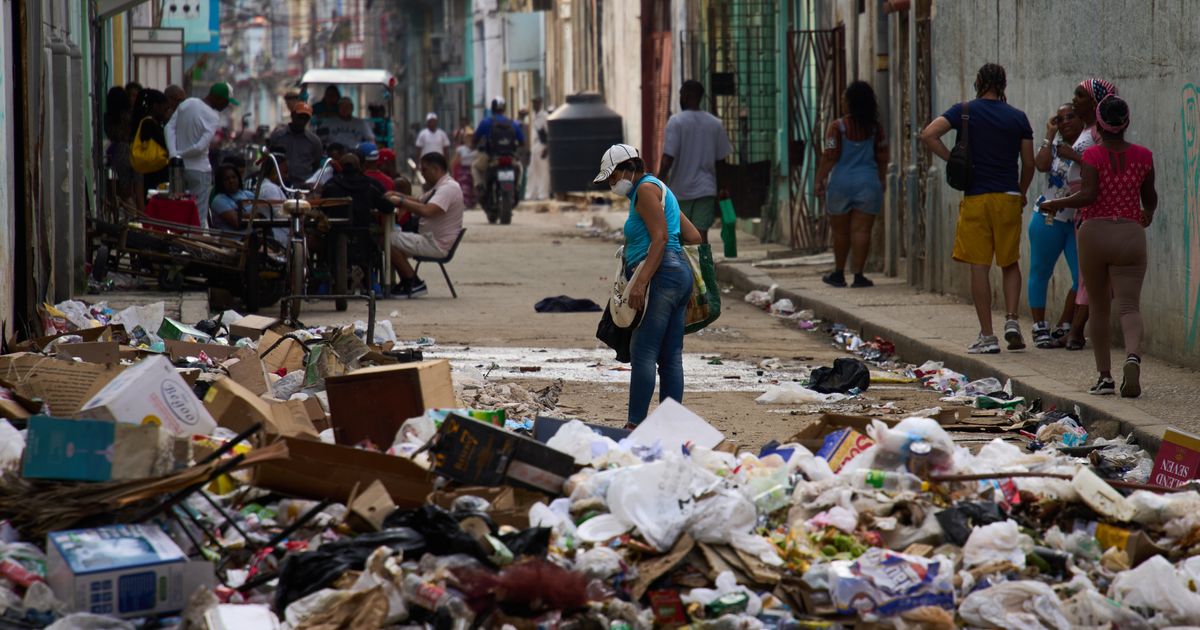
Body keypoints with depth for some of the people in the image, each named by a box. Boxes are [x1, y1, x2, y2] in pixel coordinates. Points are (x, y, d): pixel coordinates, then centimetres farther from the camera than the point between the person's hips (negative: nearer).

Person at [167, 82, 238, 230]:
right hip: (199, 169, -6)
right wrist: (180, 155, -9)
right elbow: (201, 146, -22)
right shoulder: (213, 117, -16)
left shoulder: (186, 104, 4)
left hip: (179, 167, 6)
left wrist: (173, 154, -9)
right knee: (199, 217, -3)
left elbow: (170, 127, 0)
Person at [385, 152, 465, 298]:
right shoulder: (441, 187, 16)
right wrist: (398, 195, 3)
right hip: (429, 239, 11)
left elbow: (427, 211, -33)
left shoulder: (449, 188, -19)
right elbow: (420, 202, 19)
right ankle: (406, 284, 9)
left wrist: (401, 201, -25)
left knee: (388, 241, -16)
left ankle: (414, 284, -9)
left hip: (436, 245, -11)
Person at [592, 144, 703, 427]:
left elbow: (660, 238, -16)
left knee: (643, 352, -12)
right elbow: (694, 236, 23)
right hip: (680, 272, 10)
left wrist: (641, 282, -22)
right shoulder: (659, 190, 25)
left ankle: (635, 424, -16)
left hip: (662, 275, -10)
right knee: (671, 357, 7)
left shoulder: (646, 188, -5)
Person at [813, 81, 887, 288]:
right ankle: (858, 275, -4)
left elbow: (829, 156, -11)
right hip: (868, 182, 1)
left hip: (841, 183, -1)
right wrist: (881, 181, 18)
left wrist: (820, 180, -2)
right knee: (861, 230, 0)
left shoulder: (837, 127, -9)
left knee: (840, 231, 12)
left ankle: (839, 273, 22)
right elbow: (882, 158, 5)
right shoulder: (875, 127, 1)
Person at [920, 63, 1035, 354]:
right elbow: (1029, 163, 7)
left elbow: (929, 135, -13)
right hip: (1009, 198, 2)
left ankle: (987, 336, 0)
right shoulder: (1018, 117, 5)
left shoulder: (965, 111, 0)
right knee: (1010, 264, 15)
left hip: (976, 198, -2)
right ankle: (1011, 319, -2)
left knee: (979, 267, 1)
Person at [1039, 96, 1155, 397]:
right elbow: (1150, 198, 15)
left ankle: (1104, 375, 11)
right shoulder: (1143, 156, 5)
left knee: (1099, 307, 12)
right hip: (1130, 234, 1)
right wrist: (1147, 213, 37)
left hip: (1094, 232, -1)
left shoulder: (1093, 155, -4)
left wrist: (1056, 204, 0)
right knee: (1129, 305, -6)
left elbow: (1088, 194, -15)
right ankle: (1133, 356, -34)